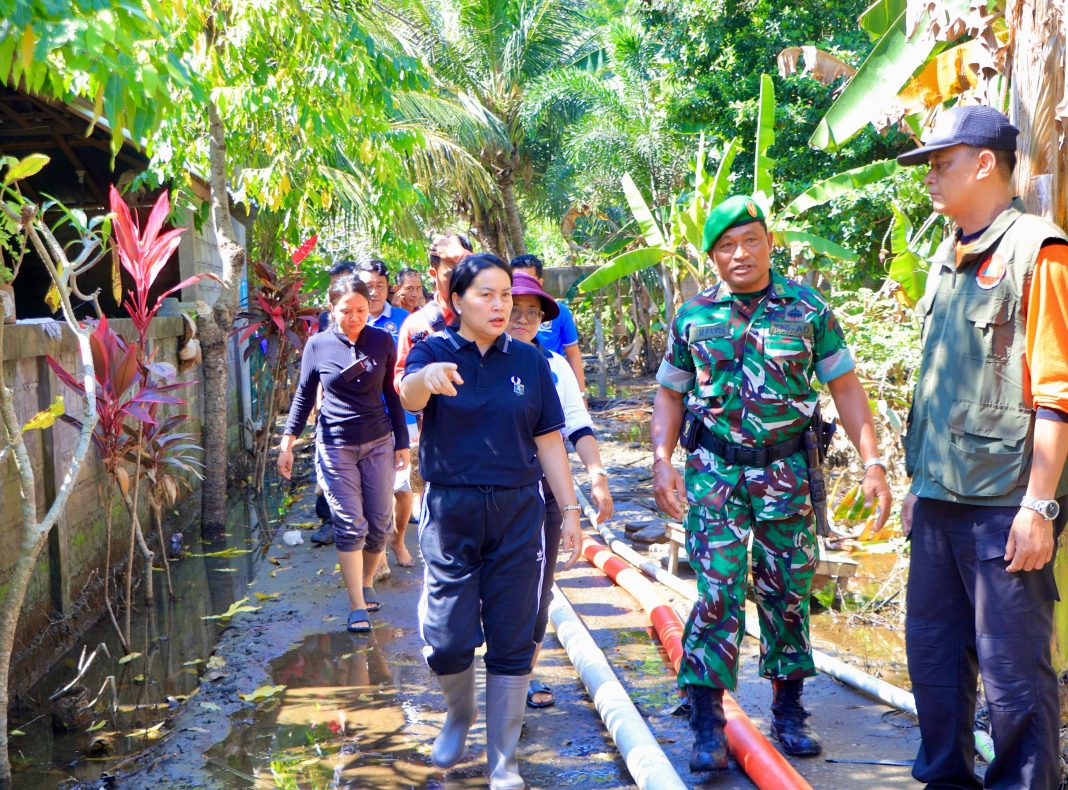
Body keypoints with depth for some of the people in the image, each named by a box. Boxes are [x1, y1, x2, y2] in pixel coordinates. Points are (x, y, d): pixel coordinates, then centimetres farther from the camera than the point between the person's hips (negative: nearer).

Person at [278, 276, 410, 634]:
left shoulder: (382, 341, 0)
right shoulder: (318, 344, -3)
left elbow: (392, 395, 8)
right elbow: (304, 395, 6)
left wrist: (402, 442, 8)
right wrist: (287, 443, 2)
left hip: (379, 442, 2)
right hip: (335, 445, -2)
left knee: (379, 523, 5)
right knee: (350, 525, -5)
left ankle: (366, 583, 29)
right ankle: (358, 606, 0)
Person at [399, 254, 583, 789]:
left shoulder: (529, 361, 5)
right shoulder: (435, 352, -2)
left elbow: (549, 442, 8)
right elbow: (409, 396, -25)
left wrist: (569, 511, 4)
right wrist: (427, 377, -49)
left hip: (518, 510, 2)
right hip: (451, 510, -1)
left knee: (512, 643, 5)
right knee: (447, 642, 0)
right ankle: (459, 716, 34)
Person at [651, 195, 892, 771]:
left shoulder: (808, 308, 2)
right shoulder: (692, 316, 4)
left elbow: (845, 388, 4)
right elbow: (670, 393, 12)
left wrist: (873, 463, -4)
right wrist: (662, 462, -1)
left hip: (787, 470, 1)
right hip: (714, 470, 0)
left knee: (788, 591, 8)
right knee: (717, 591, -7)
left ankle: (789, 711, 22)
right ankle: (707, 723, -1)